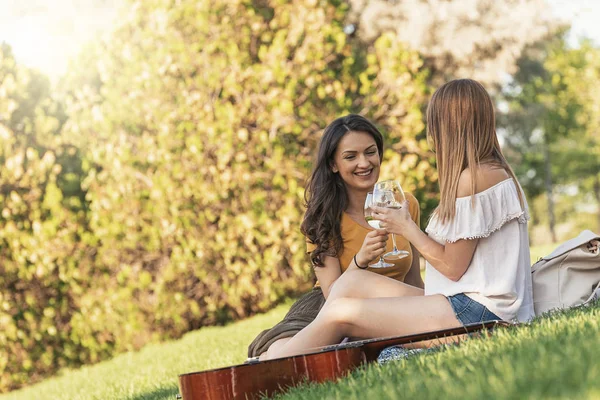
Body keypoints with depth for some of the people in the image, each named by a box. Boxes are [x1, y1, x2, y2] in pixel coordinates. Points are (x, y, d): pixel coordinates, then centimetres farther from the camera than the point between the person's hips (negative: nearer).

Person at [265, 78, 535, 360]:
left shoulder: (474, 178, -14)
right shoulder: (495, 172, 18)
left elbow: (453, 267, -14)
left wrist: (406, 228, 1)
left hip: (474, 312, -10)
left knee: (339, 313, -9)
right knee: (352, 281, 8)